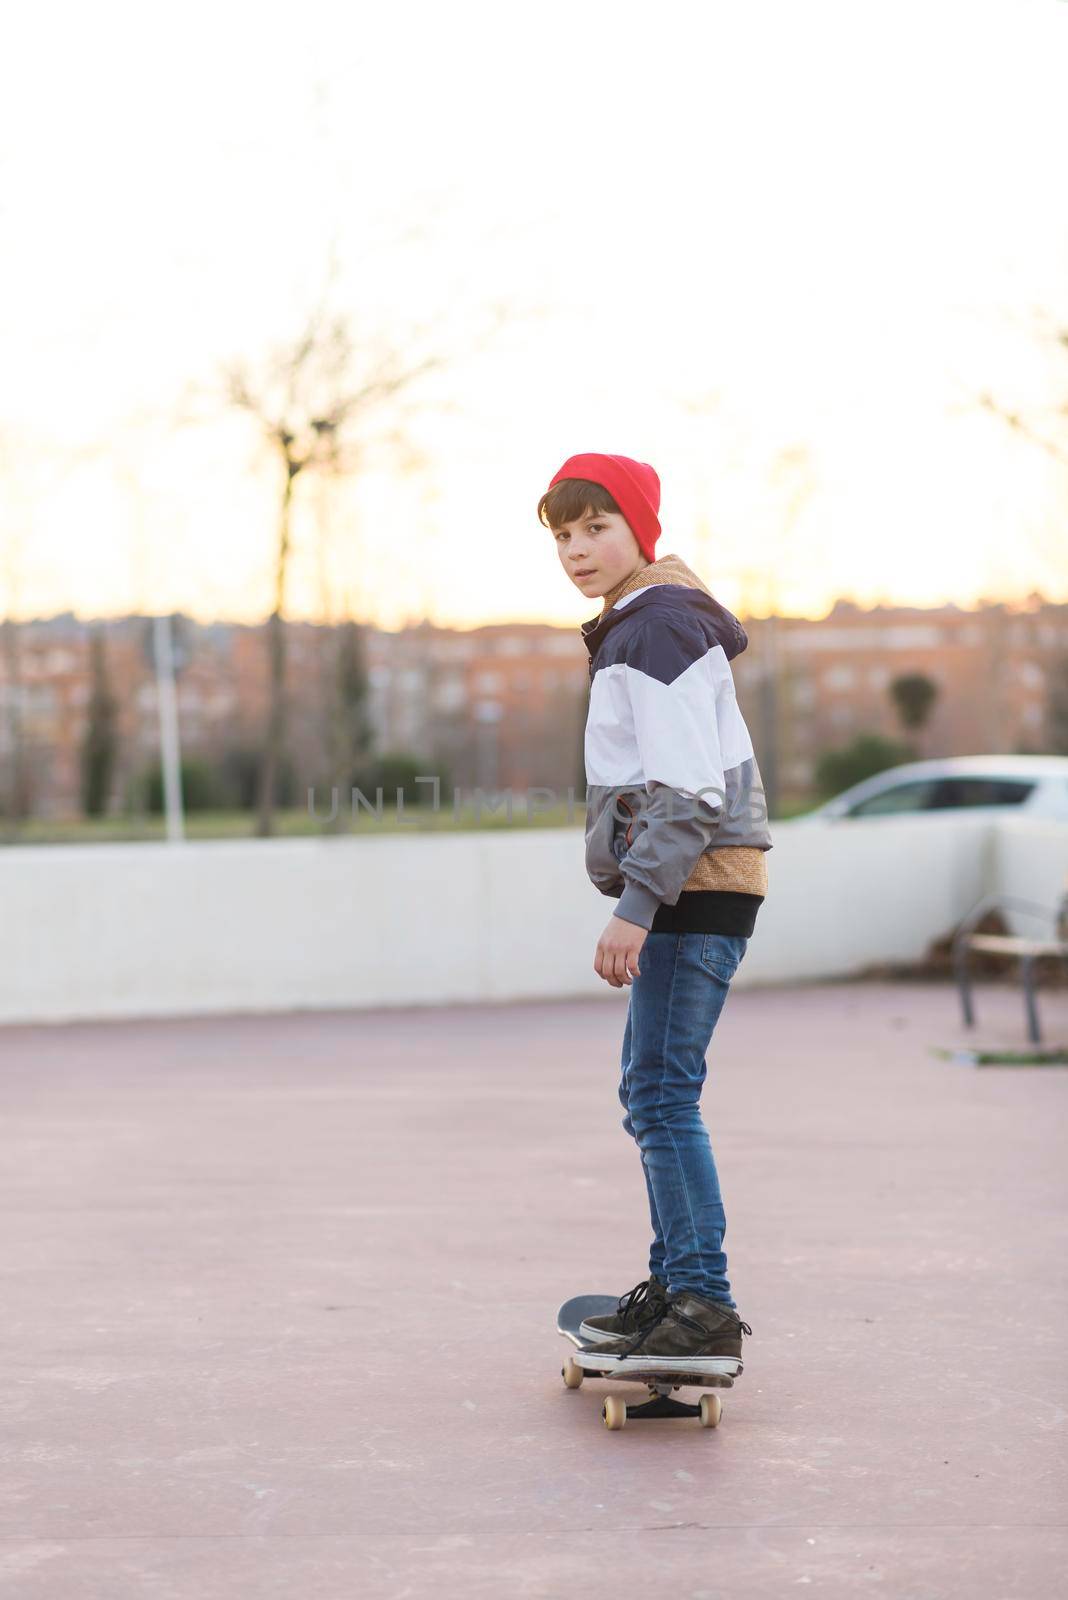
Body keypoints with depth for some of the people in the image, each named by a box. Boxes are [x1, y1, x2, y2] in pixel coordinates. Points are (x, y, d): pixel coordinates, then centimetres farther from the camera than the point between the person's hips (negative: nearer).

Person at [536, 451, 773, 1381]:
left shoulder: (658, 630, -14)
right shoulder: (640, 628, 19)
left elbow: (688, 789, -21)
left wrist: (636, 905, -23)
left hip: (694, 887, -11)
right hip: (689, 890, 11)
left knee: (663, 1094, -13)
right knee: (651, 1091, 16)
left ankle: (706, 1311, -14)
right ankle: (675, 1283, 24)